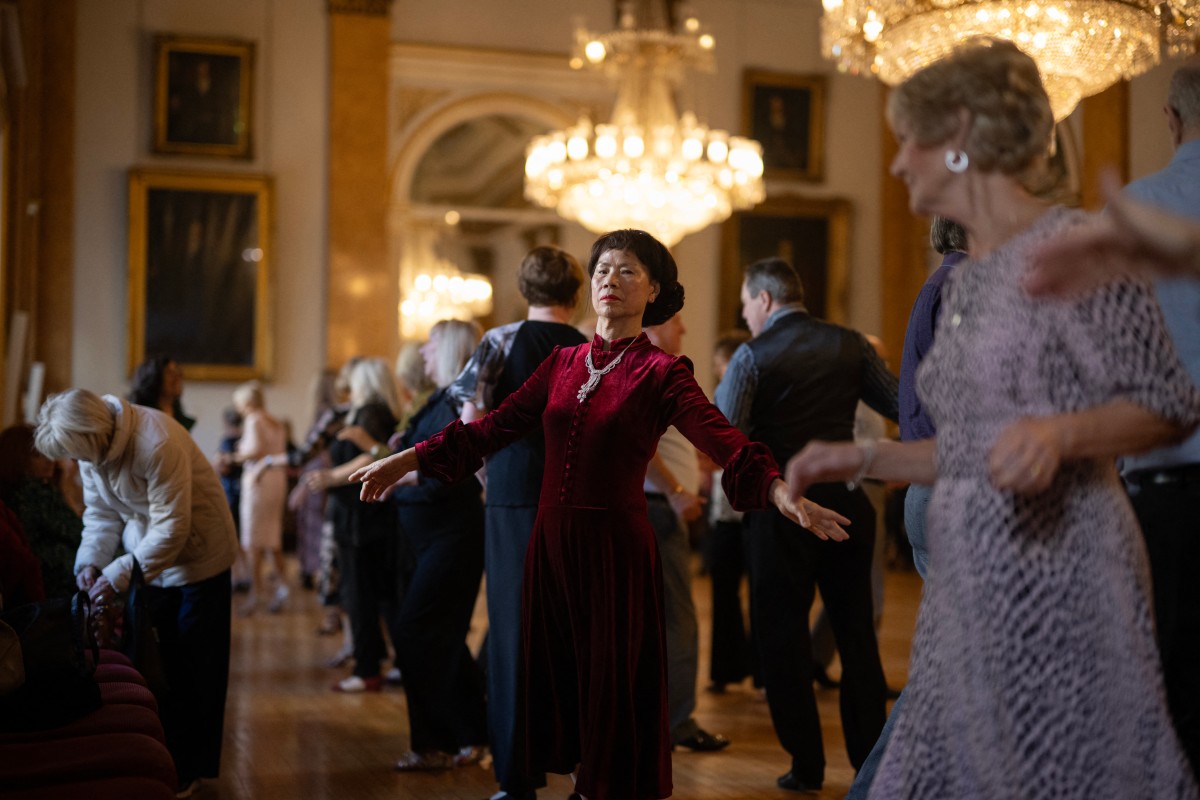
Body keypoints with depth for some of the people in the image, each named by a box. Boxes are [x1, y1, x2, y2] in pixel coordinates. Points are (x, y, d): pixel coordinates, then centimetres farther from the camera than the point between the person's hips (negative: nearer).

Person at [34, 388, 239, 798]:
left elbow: (172, 529, -30)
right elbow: (101, 512, 0)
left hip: (197, 553, -6)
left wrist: (120, 576, -30)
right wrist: (90, 561, -15)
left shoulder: (157, 443, -33)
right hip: (147, 552, 7)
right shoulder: (89, 444, -9)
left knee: (194, 666, -1)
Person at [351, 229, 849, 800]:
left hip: (616, 545, -5)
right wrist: (405, 461, 9)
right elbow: (495, 427, 11)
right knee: (556, 677, 11)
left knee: (614, 684, 2)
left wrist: (785, 496, -34)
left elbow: (725, 444, -17)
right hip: (551, 539, 5)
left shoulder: (661, 372, -5)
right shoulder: (565, 362, 10)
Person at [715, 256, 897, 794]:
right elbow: (900, 405, 5)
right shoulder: (850, 345, 3)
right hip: (845, 502, 4)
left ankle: (807, 765, 10)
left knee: (784, 636, 7)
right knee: (856, 632, 13)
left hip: (780, 507, -4)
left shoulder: (752, 356, -9)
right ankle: (871, 758, 19)